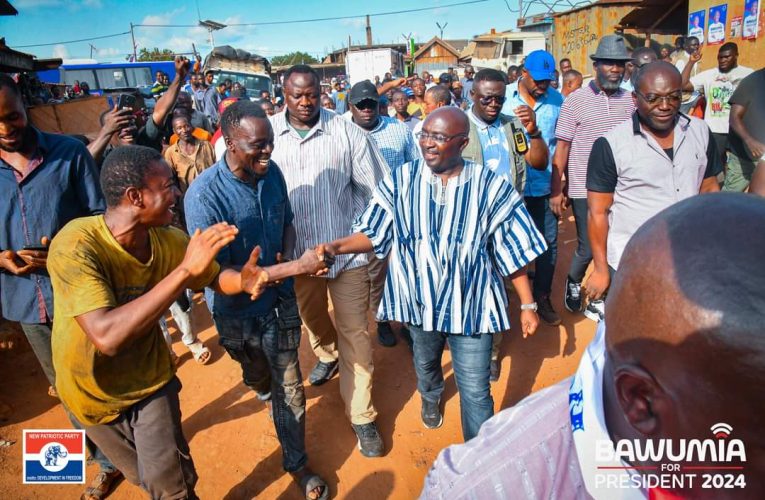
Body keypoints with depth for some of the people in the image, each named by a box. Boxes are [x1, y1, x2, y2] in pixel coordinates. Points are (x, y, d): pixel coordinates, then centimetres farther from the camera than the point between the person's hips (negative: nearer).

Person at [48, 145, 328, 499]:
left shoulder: (169, 241, -18)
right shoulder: (75, 246, -33)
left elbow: (216, 278, 1)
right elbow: (107, 336, -43)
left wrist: (244, 279, -22)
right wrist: (184, 270, -45)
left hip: (150, 380, 2)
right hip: (93, 392, -2)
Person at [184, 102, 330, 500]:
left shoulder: (271, 172, -11)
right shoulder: (204, 195, -28)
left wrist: (287, 256, -15)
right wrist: (286, 269, -41)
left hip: (280, 299, 2)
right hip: (239, 309, -2)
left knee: (289, 386, 9)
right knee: (257, 372, 28)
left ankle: (296, 462, 32)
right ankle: (260, 383, 67)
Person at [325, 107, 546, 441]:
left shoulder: (491, 186, -14)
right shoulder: (400, 180, -10)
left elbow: (512, 249, -7)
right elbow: (374, 234, -6)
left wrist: (527, 305, -2)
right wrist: (338, 246, -25)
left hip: (470, 304, -2)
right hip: (420, 300, 3)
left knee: (475, 391, 5)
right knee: (425, 363, 30)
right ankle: (431, 398, 66)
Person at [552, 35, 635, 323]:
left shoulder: (629, 100, 6)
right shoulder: (576, 101, -5)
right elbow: (561, 149, -5)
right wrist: (557, 191, -7)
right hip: (585, 190, -3)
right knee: (587, 248, 1)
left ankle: (599, 301, 25)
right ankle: (573, 281, 33)